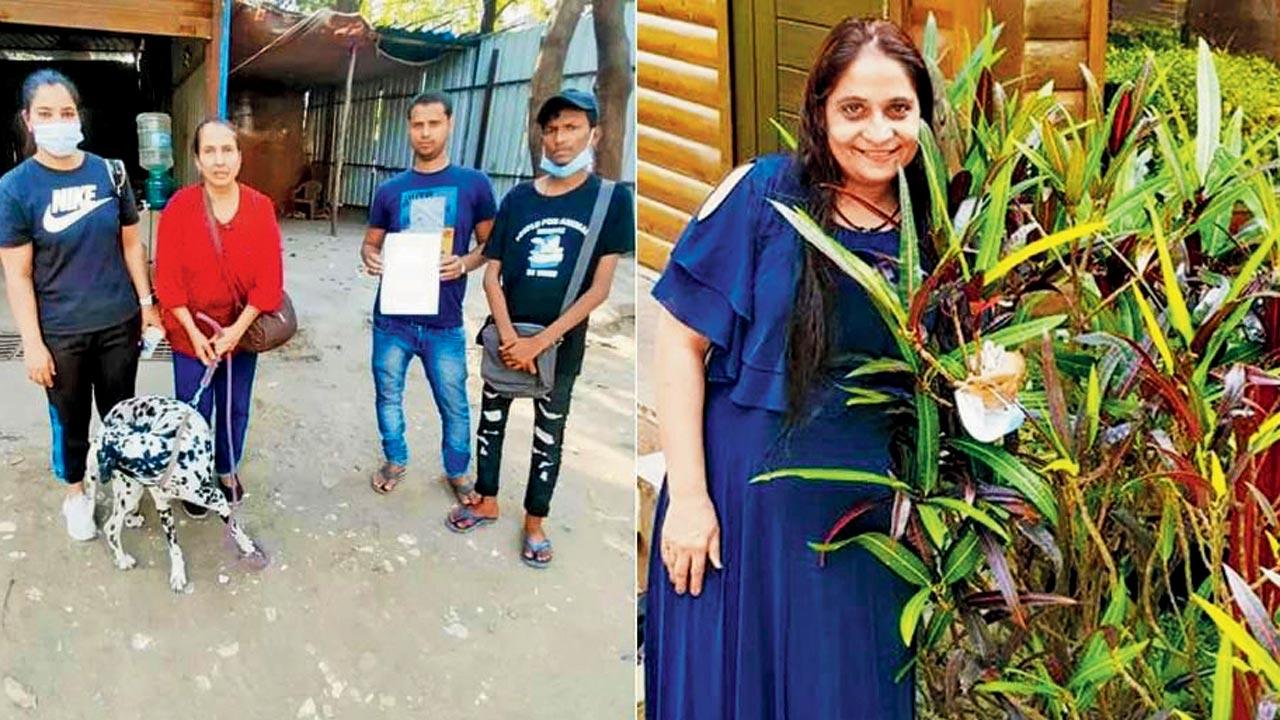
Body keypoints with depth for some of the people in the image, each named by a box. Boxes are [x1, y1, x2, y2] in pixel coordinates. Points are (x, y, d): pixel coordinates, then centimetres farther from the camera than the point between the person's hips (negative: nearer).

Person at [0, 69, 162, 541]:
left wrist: (146, 303, 4)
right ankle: (75, 494, 36)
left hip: (119, 322, 2)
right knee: (70, 417, 14)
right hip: (60, 332, -2)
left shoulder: (110, 173, -4)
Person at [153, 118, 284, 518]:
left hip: (243, 331, 2)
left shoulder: (261, 207, -8)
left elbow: (270, 278, -8)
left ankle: (228, 471, 39)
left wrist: (237, 329, -14)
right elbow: (167, 279, -9)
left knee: (235, 409, 16)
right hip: (192, 333, -1)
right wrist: (194, 333, -14)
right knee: (194, 412, 8)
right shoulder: (179, 207, -11)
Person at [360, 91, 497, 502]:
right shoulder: (390, 190, 5)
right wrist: (369, 257, -11)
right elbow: (371, 241, 13)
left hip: (444, 321, -2)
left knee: (454, 403, 7)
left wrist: (465, 263, -16)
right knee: (388, 395, 16)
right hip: (392, 317, 2)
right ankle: (395, 460, 38)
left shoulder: (474, 184, -2)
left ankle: (458, 471, 29)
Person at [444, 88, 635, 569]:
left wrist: (540, 342, -17)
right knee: (491, 420, 14)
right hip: (506, 335, 3)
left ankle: (535, 521, 27)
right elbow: (491, 275, -1)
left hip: (561, 341, -2)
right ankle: (487, 502, 34)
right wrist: (509, 338, -15)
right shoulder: (518, 198, -2)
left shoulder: (611, 199, -10)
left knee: (549, 435, 11)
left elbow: (600, 289, -13)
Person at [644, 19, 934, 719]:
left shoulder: (927, 228, 2)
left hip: (865, 505, 4)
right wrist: (688, 496, -14)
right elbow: (681, 340, -12)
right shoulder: (761, 194, -11)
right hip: (743, 495, -3)